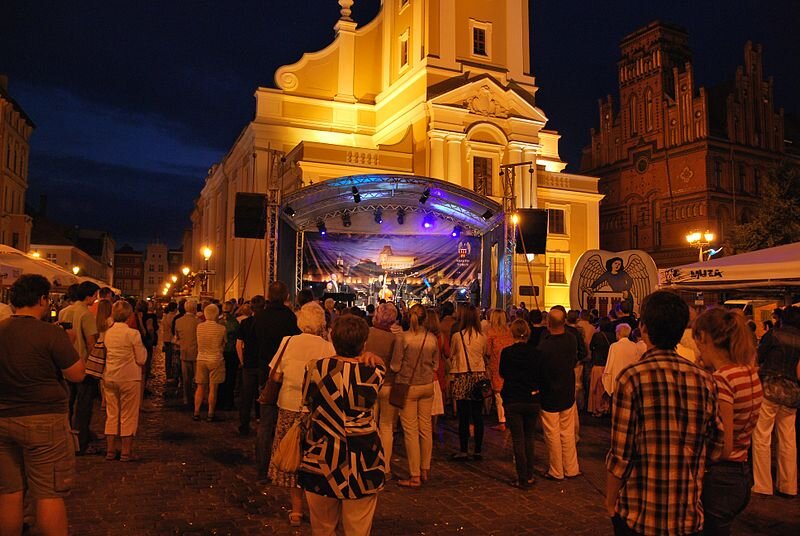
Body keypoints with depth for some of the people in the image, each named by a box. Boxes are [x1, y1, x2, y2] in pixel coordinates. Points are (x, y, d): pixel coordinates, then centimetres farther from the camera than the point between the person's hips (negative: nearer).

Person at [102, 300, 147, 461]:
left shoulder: (107, 333, 1)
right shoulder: (133, 333, -14)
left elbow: (104, 355, 12)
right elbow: (141, 359, -11)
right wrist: (143, 347, 4)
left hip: (109, 378, 5)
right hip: (129, 378, -5)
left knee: (111, 414, 15)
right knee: (128, 415, 6)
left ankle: (110, 450, 21)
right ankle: (126, 451, 11)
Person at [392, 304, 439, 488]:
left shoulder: (403, 338, -14)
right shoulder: (432, 338, -3)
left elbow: (395, 366, -9)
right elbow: (435, 364, 8)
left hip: (407, 386, -4)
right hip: (427, 385, 4)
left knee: (411, 431, 2)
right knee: (426, 427, 14)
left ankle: (415, 476, 7)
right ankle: (425, 470, 25)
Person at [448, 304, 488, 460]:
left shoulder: (457, 336, -8)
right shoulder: (482, 337, 0)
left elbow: (452, 356, 4)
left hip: (463, 377, -3)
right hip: (479, 376, 3)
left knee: (463, 415, 3)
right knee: (477, 415, 8)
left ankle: (464, 450, 8)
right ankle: (478, 451, 13)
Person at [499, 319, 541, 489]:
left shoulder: (507, 352, -12)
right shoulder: (535, 352, -7)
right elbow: (540, 375, 3)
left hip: (513, 401, -2)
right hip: (532, 400, 3)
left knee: (518, 440, 5)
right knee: (529, 438, 16)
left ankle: (522, 479, 8)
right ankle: (529, 476, 22)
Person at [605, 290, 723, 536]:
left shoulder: (633, 378, -17)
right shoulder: (704, 379, -4)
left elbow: (620, 454, -15)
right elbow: (714, 449, 3)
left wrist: (610, 501, -2)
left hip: (638, 514, -4)